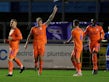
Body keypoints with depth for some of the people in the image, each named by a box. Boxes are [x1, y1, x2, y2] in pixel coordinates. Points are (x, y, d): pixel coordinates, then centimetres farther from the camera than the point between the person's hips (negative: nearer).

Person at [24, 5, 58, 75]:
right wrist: (26, 44, 11)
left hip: (42, 45, 0)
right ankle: (36, 64, 38)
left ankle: (40, 70, 1)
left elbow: (50, 19, 0)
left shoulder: (44, 26, 2)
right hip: (35, 45, 0)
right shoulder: (33, 29, 1)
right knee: (35, 57, 4)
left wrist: (54, 12, -7)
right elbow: (29, 36, 12)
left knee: (41, 58, -7)